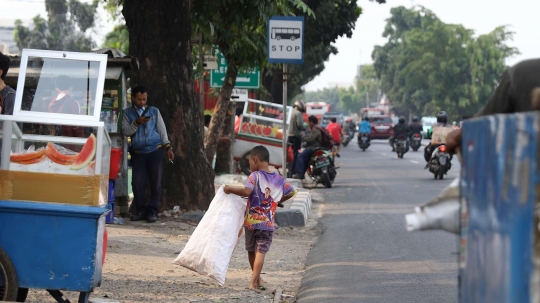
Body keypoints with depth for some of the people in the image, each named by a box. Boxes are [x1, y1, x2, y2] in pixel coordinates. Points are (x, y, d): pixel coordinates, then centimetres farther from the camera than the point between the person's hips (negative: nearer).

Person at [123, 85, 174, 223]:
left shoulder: (154, 111, 9)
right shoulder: (127, 113, 8)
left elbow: (162, 130, 9)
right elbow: (126, 131, -1)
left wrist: (168, 147, 2)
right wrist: (137, 123, -17)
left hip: (155, 151, 0)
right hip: (138, 153, 0)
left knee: (156, 182, -3)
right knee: (137, 182, -4)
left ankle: (152, 211, 2)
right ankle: (141, 210, 7)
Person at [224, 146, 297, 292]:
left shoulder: (255, 176, -10)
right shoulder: (279, 179, 4)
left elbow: (246, 191, -26)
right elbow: (292, 192, 15)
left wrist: (230, 189, -15)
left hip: (251, 221, -2)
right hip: (268, 224, 2)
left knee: (251, 250, 18)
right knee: (261, 252, -2)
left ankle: (257, 278, 32)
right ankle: (254, 282, -14)